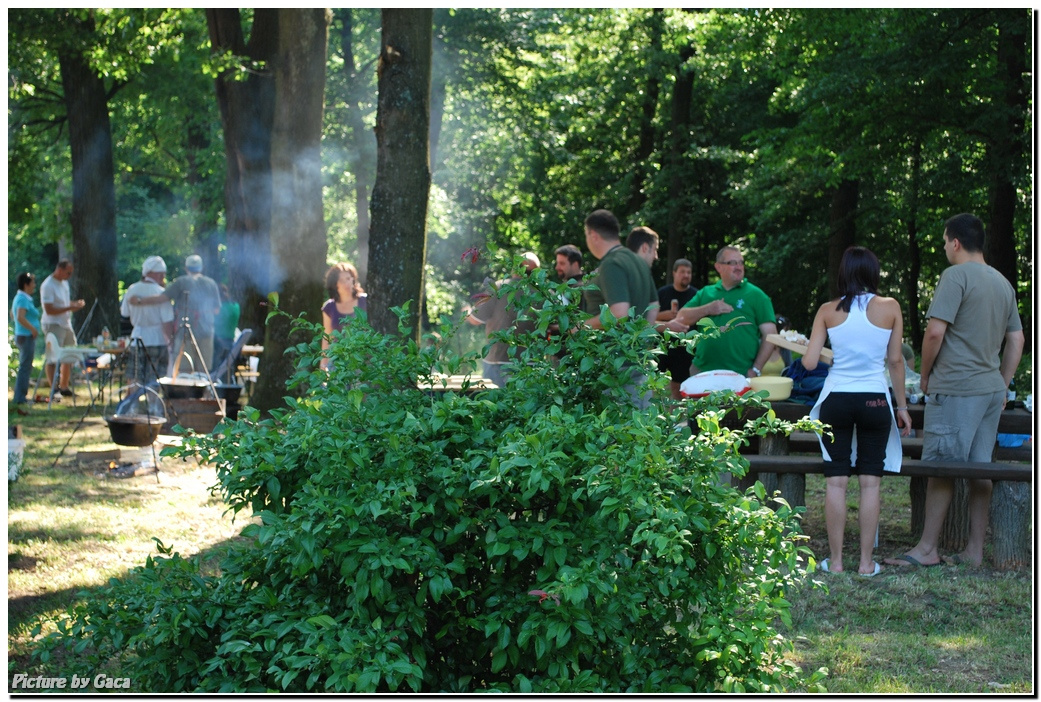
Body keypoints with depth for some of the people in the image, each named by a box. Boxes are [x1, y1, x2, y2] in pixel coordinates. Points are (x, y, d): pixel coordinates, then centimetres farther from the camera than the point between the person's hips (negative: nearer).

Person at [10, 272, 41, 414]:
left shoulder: (19, 298, 14)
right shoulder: (23, 299, -17)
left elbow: (12, 315, 29)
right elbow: (20, 318, -31)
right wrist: (33, 329, -22)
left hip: (22, 337, 10)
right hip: (27, 337, -10)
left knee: (25, 369, 17)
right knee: (25, 369, -9)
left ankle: (20, 399, 24)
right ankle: (20, 402, -9)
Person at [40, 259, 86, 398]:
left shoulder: (64, 283, 12)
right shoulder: (48, 286, -16)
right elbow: (49, 310, -21)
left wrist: (75, 303, 3)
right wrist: (69, 308, -25)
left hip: (66, 324, 9)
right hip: (53, 325, -9)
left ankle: (64, 387, 24)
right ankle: (53, 389, -5)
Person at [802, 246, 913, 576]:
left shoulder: (828, 311, 1)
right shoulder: (890, 308, 0)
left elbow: (809, 362, -2)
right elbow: (896, 361, 2)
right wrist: (902, 406, 10)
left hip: (836, 400, 0)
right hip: (875, 399, 0)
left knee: (836, 481, 5)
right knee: (870, 482, 5)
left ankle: (835, 560, 7)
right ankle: (867, 562, 7)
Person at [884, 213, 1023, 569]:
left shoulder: (956, 275, -11)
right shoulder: (1003, 282, 14)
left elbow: (935, 332, -17)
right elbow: (1016, 340, 17)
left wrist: (925, 375, -4)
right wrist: (1003, 387, 20)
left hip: (956, 390, -8)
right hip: (991, 388, 8)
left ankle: (926, 549, 1)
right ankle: (974, 551, 13)